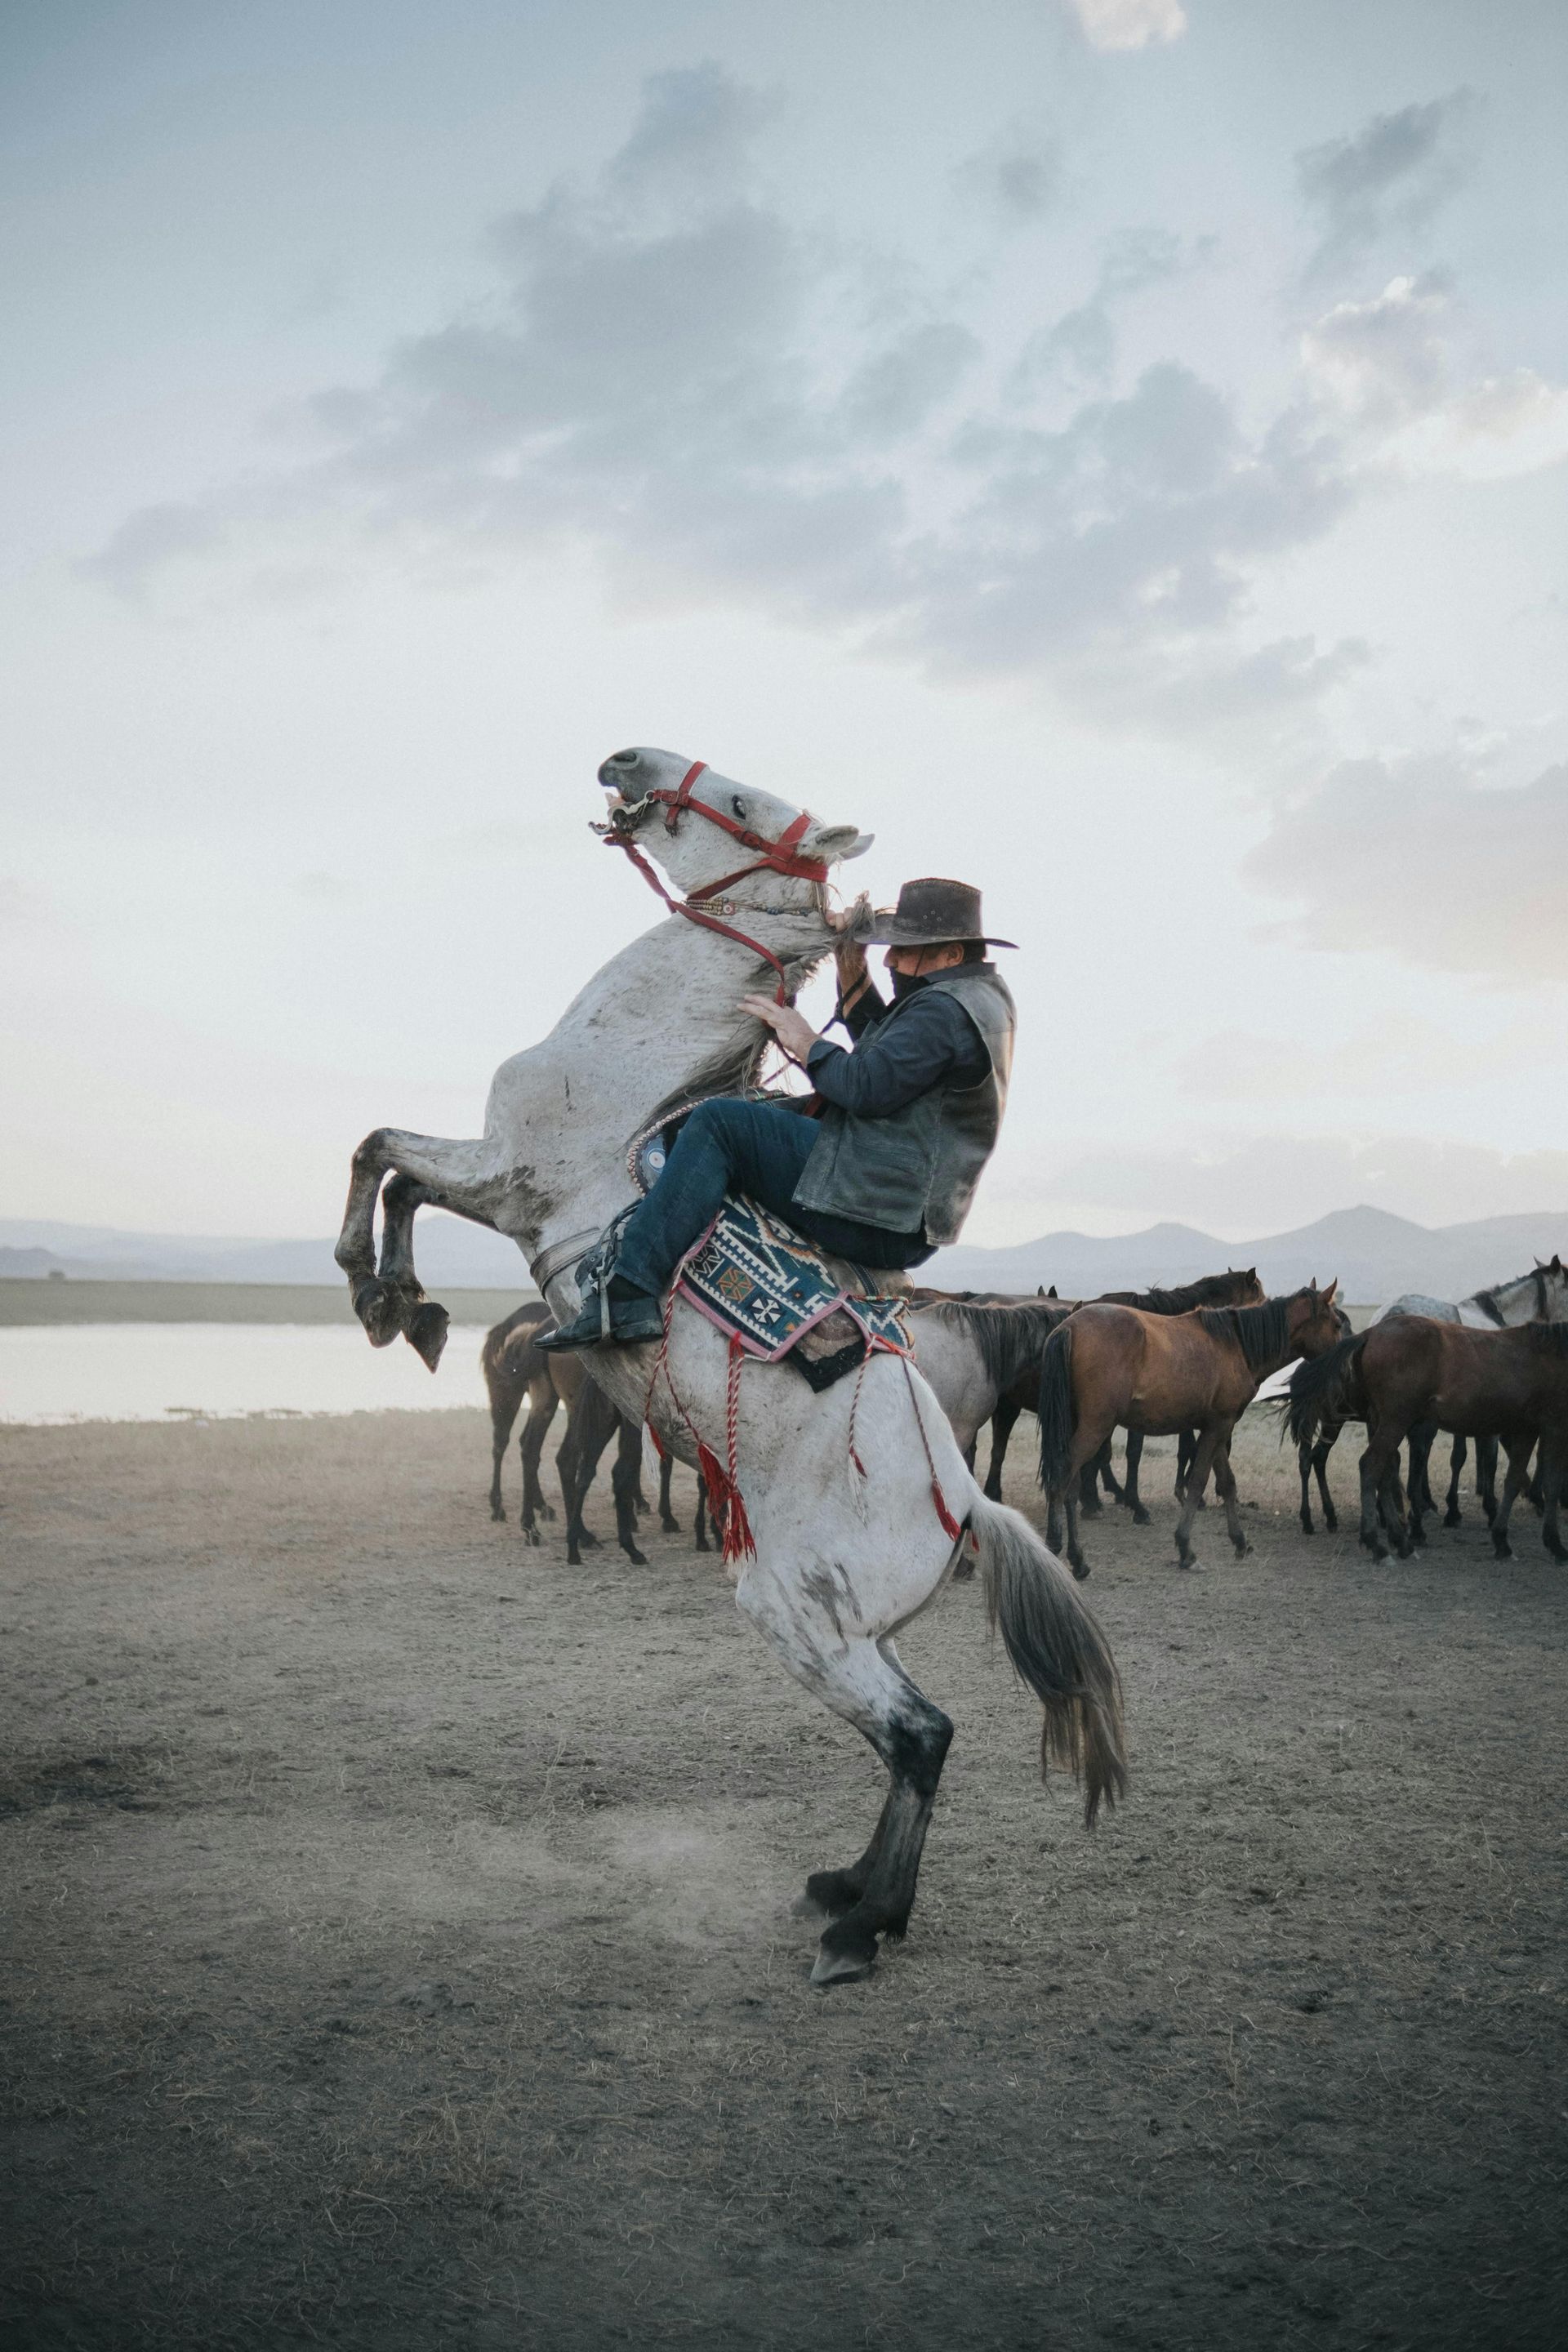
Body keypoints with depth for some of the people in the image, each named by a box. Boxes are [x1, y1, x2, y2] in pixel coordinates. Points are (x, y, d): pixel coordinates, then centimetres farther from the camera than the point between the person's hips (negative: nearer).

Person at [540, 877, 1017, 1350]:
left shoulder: (944, 1009, -16)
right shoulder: (984, 992, 17)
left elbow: (868, 1087, -24)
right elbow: (885, 1052, 25)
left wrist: (806, 1044, -8)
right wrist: (853, 976, 14)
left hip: (872, 1221, -12)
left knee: (718, 1122, -16)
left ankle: (629, 1294, -22)